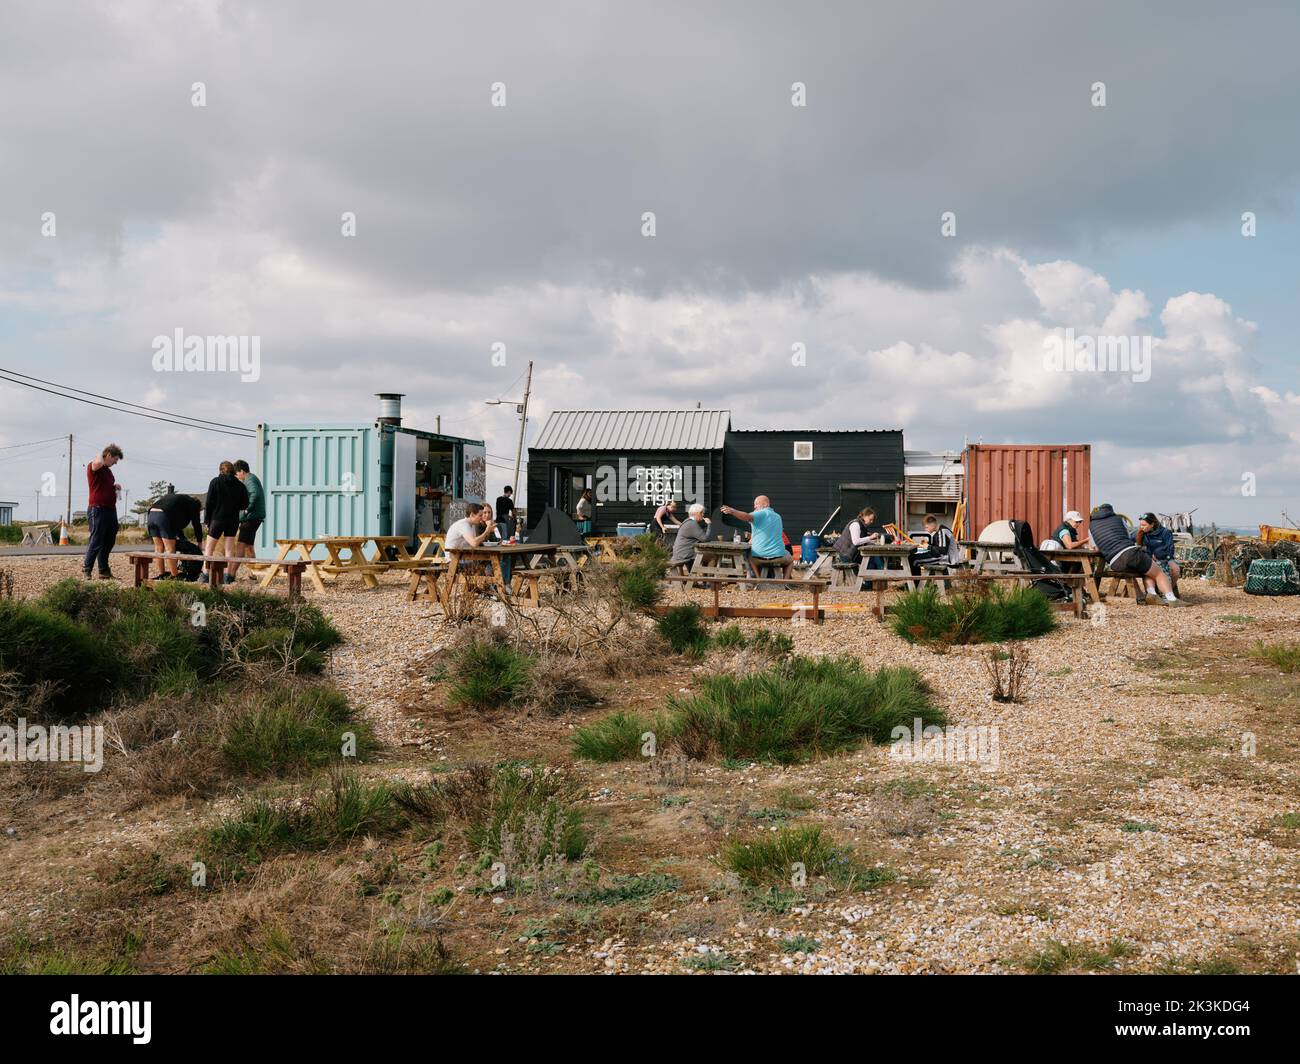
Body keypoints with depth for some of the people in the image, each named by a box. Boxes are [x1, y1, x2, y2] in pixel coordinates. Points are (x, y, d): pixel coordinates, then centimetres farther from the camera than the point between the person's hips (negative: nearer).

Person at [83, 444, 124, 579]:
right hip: (97, 510, -9)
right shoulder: (93, 466, -7)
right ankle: (87, 569, 3)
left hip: (110, 509, 9)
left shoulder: (108, 470, 20)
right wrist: (101, 454, -10)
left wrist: (115, 487, 14)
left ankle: (104, 571, 20)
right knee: (96, 541, -6)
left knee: (109, 542, 12)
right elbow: (98, 463, -33)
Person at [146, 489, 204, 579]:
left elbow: (176, 524, 38)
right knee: (170, 548, -2)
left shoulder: (179, 499, 35)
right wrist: (200, 542, 21)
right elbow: (196, 524, 12)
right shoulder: (193, 504, 13)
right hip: (164, 517, -8)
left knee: (159, 548, 13)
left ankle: (161, 574, 19)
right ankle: (174, 575, 2)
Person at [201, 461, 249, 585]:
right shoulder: (239, 485, 1)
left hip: (217, 519, -3)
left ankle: (205, 575, 1)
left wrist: (206, 520, -2)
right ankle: (228, 576, 4)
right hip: (233, 520, 3)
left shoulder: (216, 482, -6)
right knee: (229, 549, 8)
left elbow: (209, 502, -8)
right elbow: (245, 504, 4)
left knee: (209, 549, 6)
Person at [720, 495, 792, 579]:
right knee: (790, 560, 36)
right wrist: (754, 536, 31)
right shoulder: (777, 517, 14)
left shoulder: (761, 513, -7)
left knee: (750, 557, 33)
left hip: (759, 556, -3)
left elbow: (747, 517, -29)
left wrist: (732, 511, -42)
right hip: (777, 555, 3)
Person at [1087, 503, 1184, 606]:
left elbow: (1096, 548, 22)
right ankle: (1171, 598, -11)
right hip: (1130, 551, -2)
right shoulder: (1118, 518, 23)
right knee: (1159, 573, 11)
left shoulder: (1091, 525, 22)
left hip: (1115, 565, 2)